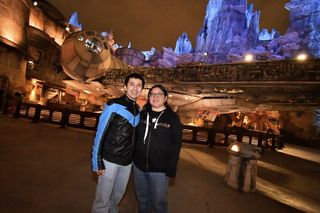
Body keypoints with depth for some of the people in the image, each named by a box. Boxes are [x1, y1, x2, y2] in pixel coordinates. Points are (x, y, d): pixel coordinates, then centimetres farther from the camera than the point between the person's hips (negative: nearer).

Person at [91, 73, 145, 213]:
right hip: (109, 159, -6)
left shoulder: (137, 110, 6)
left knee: (119, 194, 23)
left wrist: (133, 157, 10)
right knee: (103, 198, 7)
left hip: (127, 161, 6)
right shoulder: (113, 105, -13)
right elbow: (100, 134, -13)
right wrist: (97, 162, -13)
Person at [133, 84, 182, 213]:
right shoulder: (142, 115, 4)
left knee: (158, 202, 11)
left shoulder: (173, 118, -6)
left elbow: (176, 144, -9)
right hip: (138, 166, 4)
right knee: (142, 199, 21)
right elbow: (134, 137, 8)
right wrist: (131, 157, 4)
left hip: (160, 170, -3)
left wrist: (171, 169, -12)